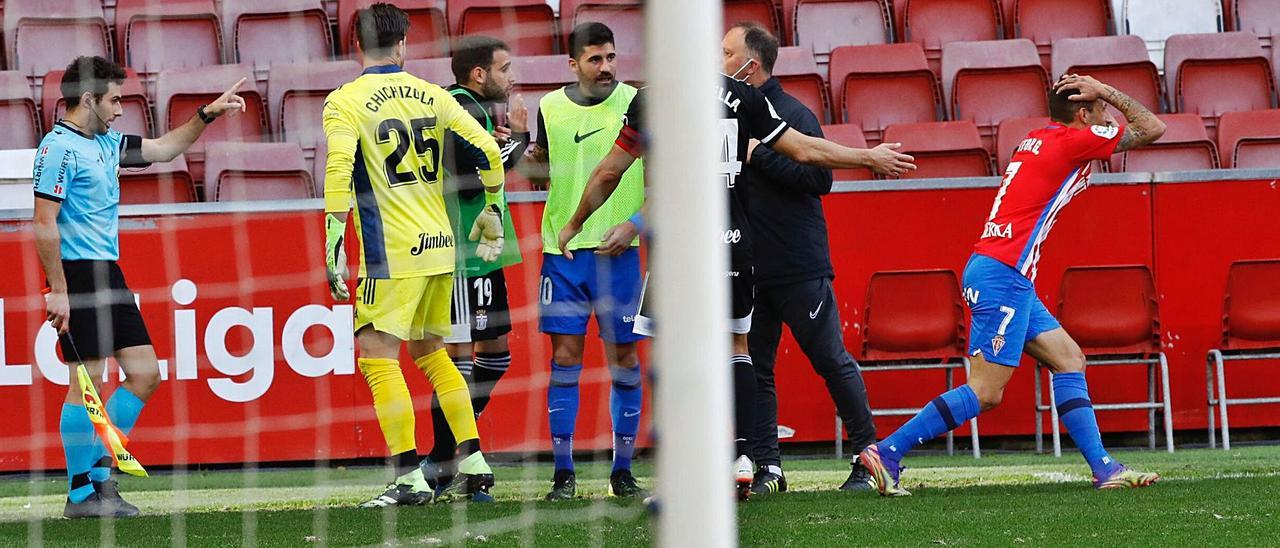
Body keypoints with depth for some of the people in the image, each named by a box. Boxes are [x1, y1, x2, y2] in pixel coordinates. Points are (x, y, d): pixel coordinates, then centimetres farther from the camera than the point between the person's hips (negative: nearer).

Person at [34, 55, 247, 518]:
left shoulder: (106, 143, 15)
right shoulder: (60, 147, -12)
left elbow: (162, 149, 31)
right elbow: (45, 224, -17)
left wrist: (207, 115, 22)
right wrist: (58, 291, -20)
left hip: (109, 274, 9)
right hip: (77, 275, -9)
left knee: (145, 374, 7)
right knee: (87, 381, -6)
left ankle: (98, 468, 15)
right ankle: (82, 493, -1)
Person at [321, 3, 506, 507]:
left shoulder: (345, 102, -6)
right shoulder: (430, 95, 9)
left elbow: (339, 170, -18)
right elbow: (486, 150, 8)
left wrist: (333, 247, -17)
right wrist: (493, 210, 23)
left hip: (392, 253, -6)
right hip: (439, 245, 6)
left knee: (377, 357, -3)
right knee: (431, 352, 18)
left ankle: (409, 478, -10)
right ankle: (474, 465, 16)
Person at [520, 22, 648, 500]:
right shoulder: (551, 107, 6)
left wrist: (636, 223, -11)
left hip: (618, 248, -2)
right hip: (563, 247, 2)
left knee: (623, 357, 1)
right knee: (565, 356, -1)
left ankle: (623, 469, 10)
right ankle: (563, 471, 3)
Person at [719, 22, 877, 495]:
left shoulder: (792, 114, -9)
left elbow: (820, 177, -19)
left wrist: (760, 155, -21)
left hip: (799, 269, -6)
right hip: (748, 269, 6)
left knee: (831, 360, 0)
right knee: (755, 369, 4)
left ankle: (868, 454, 10)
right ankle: (767, 468, 8)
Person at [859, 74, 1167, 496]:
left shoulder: (1039, 140, 17)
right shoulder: (1073, 141, -7)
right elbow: (1152, 129, 1)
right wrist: (1106, 91, 6)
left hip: (1011, 279, 10)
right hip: (1003, 274, -10)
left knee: (1070, 360, 10)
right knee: (985, 393, -12)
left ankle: (1104, 469, 8)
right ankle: (887, 452, -13)